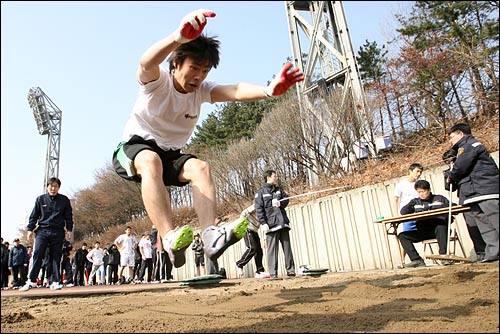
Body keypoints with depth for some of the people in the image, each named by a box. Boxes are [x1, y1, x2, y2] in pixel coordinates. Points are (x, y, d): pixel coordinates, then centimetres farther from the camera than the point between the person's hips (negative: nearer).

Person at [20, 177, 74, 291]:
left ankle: (55, 282, 5)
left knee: (56, 257, 2)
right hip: (42, 231, 0)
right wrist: (30, 229, 4)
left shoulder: (64, 200, 6)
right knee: (37, 255, -10)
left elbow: (69, 216, 8)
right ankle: (32, 281, -3)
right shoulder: (40, 199, 7)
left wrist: (69, 230, 1)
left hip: (58, 233, 0)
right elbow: (34, 215, 10)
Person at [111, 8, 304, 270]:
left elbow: (234, 91, -26)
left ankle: (211, 236, -40)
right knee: (150, 161, -39)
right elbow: (146, 62, -42)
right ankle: (170, 239, -47)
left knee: (200, 167, -26)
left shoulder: (202, 90, -5)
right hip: (134, 147, -4)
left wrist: (268, 90, -48)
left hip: (171, 154, 4)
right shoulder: (157, 81, -16)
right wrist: (179, 37, -64)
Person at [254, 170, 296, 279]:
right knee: (272, 249, -4)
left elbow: (286, 199, 12)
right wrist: (264, 223, -13)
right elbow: (258, 209, -5)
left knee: (287, 247, 7)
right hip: (271, 224, -5)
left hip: (283, 223, 5)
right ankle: (273, 273, 0)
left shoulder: (279, 189, 18)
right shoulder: (261, 192, 1)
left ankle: (290, 270, 13)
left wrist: (280, 203, -10)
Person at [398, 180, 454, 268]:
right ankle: (417, 260, -19)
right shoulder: (415, 202, 17)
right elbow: (403, 212, 5)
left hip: (439, 229, -3)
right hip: (423, 231, 3)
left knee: (441, 227, -38)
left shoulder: (439, 198, 14)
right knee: (402, 236, -16)